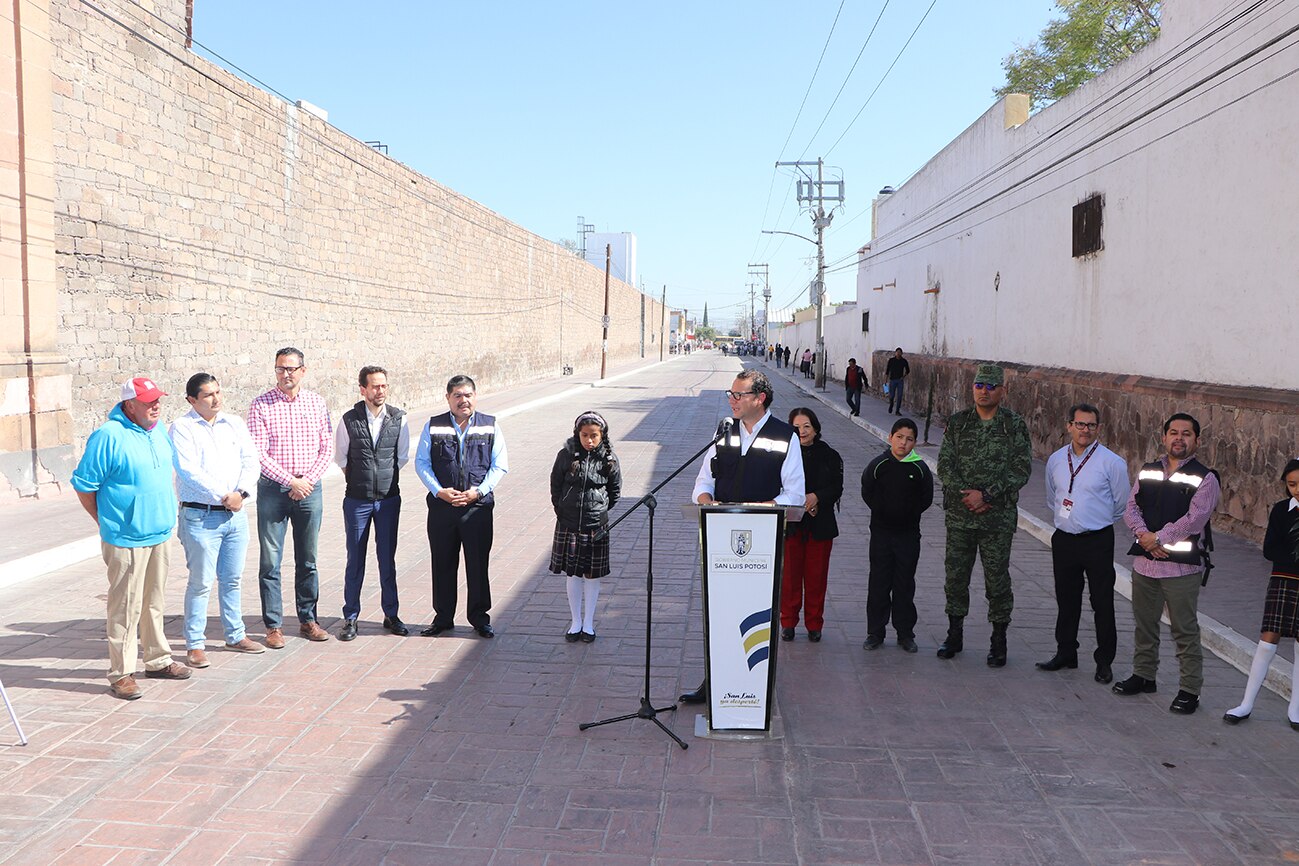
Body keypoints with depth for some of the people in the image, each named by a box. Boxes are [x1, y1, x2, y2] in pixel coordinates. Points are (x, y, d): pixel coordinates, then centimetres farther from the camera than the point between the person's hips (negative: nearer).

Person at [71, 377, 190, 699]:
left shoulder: (158, 431, 8)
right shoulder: (108, 437, -15)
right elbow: (83, 485, -11)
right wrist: (107, 522, -5)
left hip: (159, 535, 7)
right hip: (126, 539, -7)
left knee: (154, 602, 18)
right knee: (126, 608, -1)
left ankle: (157, 660, 30)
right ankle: (121, 673, 9)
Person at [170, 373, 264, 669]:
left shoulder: (235, 423, 11)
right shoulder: (182, 428, -5)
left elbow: (250, 461, 4)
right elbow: (188, 471, -15)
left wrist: (241, 492, -12)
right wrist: (223, 496, -16)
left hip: (236, 513, 5)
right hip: (200, 517, -5)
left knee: (232, 579, 14)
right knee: (201, 582, -1)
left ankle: (235, 636, 26)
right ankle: (194, 645, 9)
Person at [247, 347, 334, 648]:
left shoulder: (317, 403, 5)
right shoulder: (261, 405, -4)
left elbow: (327, 448, 5)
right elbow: (258, 453, -9)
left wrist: (308, 480, -8)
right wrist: (291, 481, -14)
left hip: (310, 488, 3)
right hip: (273, 488, -2)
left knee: (308, 559, 11)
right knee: (270, 561, 1)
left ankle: (307, 619, 23)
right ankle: (274, 626, 11)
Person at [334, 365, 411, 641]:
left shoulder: (399, 418, -2)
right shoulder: (349, 420, -6)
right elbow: (340, 457, 6)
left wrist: (387, 478, 7)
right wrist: (358, 478, 8)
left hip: (389, 498, 1)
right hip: (357, 499, -1)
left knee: (388, 558, 9)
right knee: (355, 560, 6)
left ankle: (391, 615, 20)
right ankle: (350, 618, 17)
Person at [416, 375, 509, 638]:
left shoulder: (490, 426, 3)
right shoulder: (433, 427, 4)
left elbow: (499, 465, 1)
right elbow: (421, 462, 2)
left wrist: (477, 492, -11)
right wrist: (439, 491, -11)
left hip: (478, 506, -1)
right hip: (441, 506, 1)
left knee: (478, 563, 5)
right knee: (443, 564, 9)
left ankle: (479, 617, 20)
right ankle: (443, 617, 23)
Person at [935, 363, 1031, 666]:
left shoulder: (1015, 426, -1)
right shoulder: (957, 422, 5)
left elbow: (1021, 469, -7)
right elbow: (944, 465, 2)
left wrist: (986, 495, -16)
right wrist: (965, 494, -13)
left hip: (998, 518, -2)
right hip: (959, 515, 3)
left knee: (997, 579, 3)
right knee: (955, 576, 10)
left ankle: (999, 642, 18)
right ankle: (955, 635, 26)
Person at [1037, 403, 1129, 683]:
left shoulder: (1112, 462, -7)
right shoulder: (1056, 460, 6)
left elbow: (1121, 505, 3)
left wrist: (1098, 522, 12)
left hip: (1098, 541, -4)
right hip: (1063, 539, 4)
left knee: (1102, 602, 1)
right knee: (1066, 600, 13)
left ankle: (1104, 661, 13)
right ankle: (1065, 653, 27)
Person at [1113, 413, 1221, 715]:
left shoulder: (1205, 479, -6)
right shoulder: (1148, 472, 11)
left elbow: (1194, 519, -16)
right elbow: (1131, 507, 6)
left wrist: (1158, 538, -14)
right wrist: (1143, 534, -12)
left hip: (1182, 566, -5)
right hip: (1144, 561, 5)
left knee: (1185, 630, 0)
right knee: (1144, 623, 17)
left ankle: (1190, 690, 11)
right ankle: (1143, 675, 32)